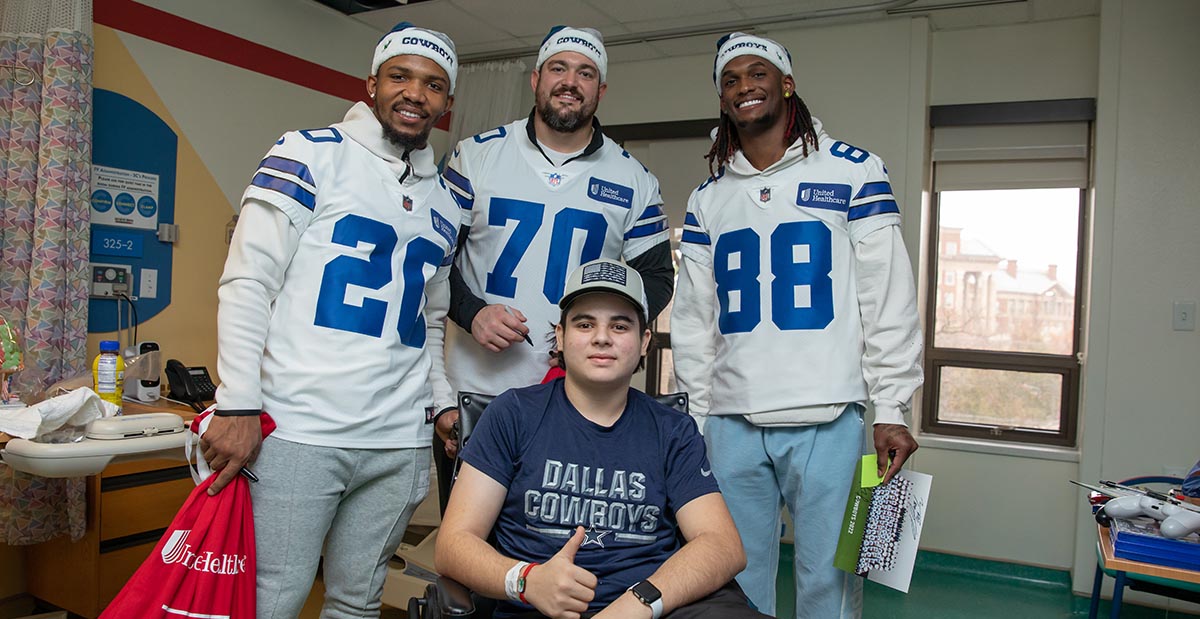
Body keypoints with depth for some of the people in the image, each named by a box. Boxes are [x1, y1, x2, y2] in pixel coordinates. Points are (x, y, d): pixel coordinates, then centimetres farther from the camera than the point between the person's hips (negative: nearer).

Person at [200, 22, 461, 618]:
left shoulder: (444, 205, 16)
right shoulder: (311, 155, 0)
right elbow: (248, 281, -6)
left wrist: (441, 401, 11)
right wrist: (238, 406, -13)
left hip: (400, 445, 5)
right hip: (299, 431, -5)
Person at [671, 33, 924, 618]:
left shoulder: (853, 171, 3)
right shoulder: (707, 199, 13)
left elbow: (890, 299, -1)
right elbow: (692, 318, 13)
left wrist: (892, 408, -6)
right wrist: (692, 419, 9)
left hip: (829, 419, -3)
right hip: (731, 423, 3)